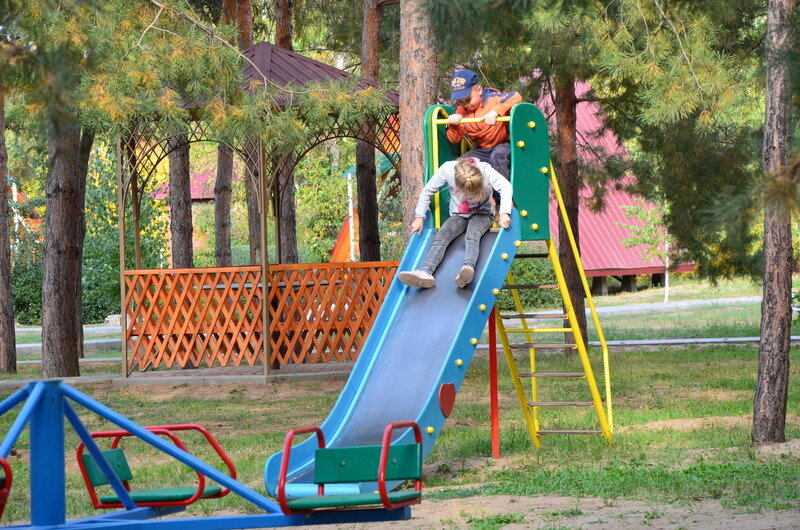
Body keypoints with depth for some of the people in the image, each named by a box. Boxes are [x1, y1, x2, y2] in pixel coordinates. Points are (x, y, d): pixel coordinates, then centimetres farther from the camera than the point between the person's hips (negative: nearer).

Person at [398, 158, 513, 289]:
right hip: (458, 216, 3)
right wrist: (419, 217, -6)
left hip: (482, 215, -2)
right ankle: (425, 271, -48)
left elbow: (505, 187, -30)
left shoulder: (484, 169, -22)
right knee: (441, 236, -27)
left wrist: (504, 213, -43)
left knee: (472, 235, -36)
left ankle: (468, 268, -64)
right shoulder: (447, 170, -18)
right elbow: (427, 191, -4)